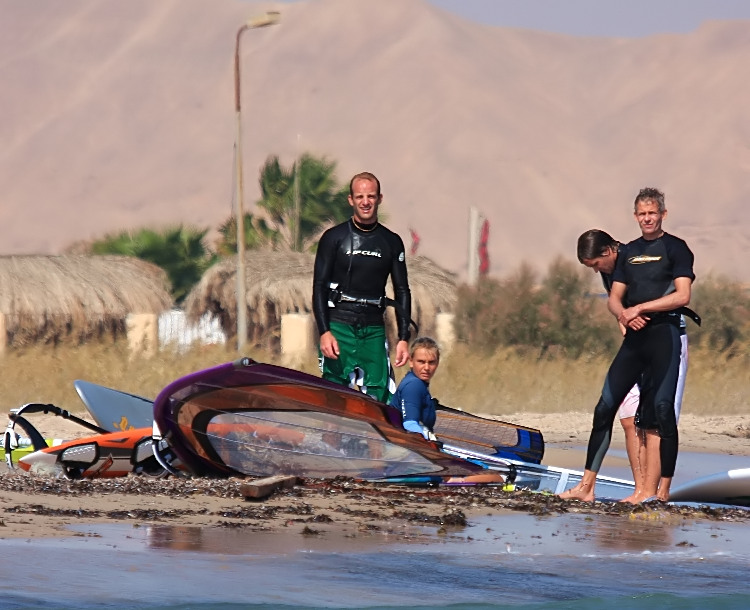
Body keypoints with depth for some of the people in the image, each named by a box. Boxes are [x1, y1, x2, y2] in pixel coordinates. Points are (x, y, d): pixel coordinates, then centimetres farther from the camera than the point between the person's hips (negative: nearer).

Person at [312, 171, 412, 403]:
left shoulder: (391, 242, 11)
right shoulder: (334, 237, 3)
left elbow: (402, 291, 14)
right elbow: (319, 287, 0)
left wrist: (403, 338, 5)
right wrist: (324, 332, -12)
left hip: (374, 329, 3)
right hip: (339, 326, -2)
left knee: (379, 397, -6)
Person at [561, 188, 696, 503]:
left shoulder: (676, 248, -1)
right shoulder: (629, 252, 18)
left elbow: (682, 296, -11)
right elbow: (614, 299, 16)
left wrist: (640, 308, -12)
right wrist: (624, 314, -7)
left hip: (664, 334, -6)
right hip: (634, 336, 6)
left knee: (662, 410, -7)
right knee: (605, 407, 0)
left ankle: (663, 489, -3)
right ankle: (587, 487, 1)